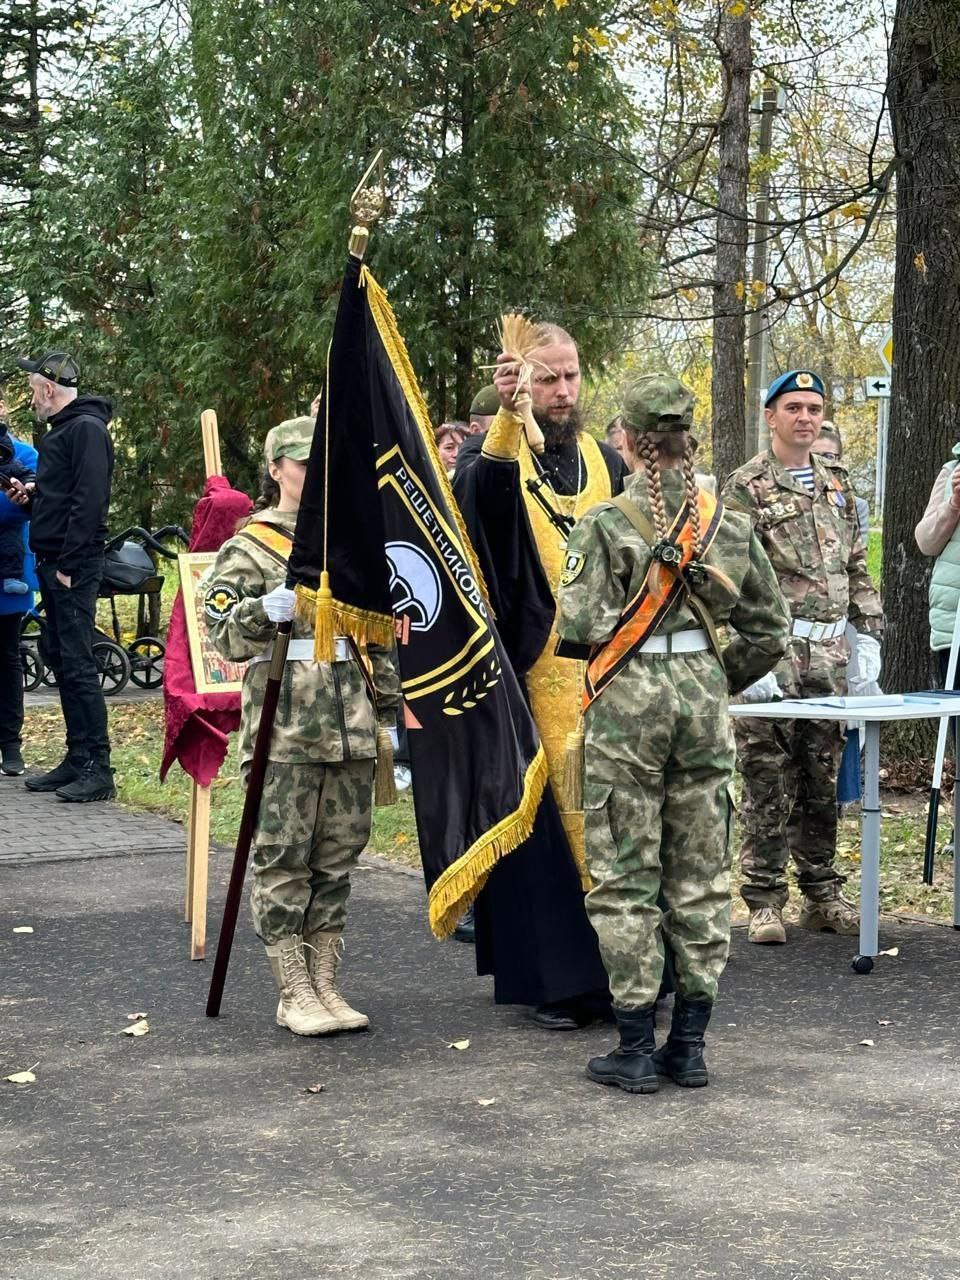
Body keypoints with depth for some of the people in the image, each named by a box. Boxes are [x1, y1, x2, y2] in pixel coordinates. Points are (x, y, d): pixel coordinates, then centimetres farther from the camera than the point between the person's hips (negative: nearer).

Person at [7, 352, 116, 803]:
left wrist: (68, 565, -21)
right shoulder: (61, 431, 19)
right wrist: (30, 496, 6)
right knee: (61, 660, 11)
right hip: (53, 565, 10)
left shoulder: (87, 429, -12)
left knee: (77, 664, -10)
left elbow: (89, 500, -19)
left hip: (74, 568, -10)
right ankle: (78, 760, 17)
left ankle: (97, 769, -9)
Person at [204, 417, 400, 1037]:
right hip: (284, 729, -5)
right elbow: (221, 632, -8)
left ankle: (325, 986, 15)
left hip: (351, 725, 5)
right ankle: (294, 994, 5)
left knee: (338, 857, 7)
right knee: (284, 859, -2)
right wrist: (267, 610, -24)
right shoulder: (250, 546, 0)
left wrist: (390, 707, 13)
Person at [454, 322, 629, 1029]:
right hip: (531, 672, -4)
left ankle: (617, 966, 14)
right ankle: (551, 977, 0)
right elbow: (477, 490, -27)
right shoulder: (494, 452, -1)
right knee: (543, 819, -4)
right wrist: (507, 417, -44)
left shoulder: (607, 461, 14)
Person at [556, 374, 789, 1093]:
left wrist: (604, 645, 8)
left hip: (628, 702, -4)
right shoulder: (730, 526, 5)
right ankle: (690, 1046, 14)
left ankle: (636, 1051, 4)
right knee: (702, 878, 10)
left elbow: (577, 625, -14)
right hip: (704, 696, 4)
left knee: (624, 879, 3)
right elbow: (771, 630, 10)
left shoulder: (607, 526, -8)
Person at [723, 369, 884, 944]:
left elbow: (858, 568, 18)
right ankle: (765, 902, 5)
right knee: (769, 785, -2)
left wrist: (869, 634, 9)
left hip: (830, 657, 5)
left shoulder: (837, 484, 15)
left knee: (824, 783, 11)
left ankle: (822, 895, 19)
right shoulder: (747, 488, -4)